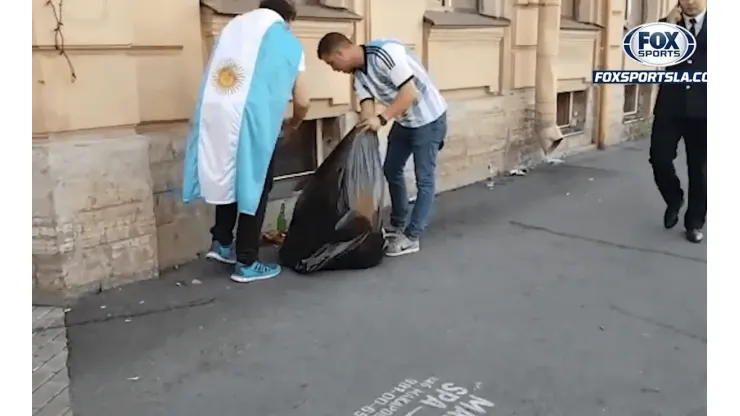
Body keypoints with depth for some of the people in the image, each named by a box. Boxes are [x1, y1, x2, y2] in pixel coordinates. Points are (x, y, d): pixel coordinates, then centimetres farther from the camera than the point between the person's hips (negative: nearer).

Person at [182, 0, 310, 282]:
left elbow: (214, 79, 18)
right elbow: (302, 102, 11)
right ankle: (246, 262, 12)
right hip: (250, 118, -5)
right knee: (254, 184, 7)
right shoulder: (288, 42, 10)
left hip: (213, 113, 5)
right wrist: (292, 126, 32)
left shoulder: (234, 25, 22)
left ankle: (221, 243, 27)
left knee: (228, 176, 23)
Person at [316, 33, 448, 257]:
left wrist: (382, 119, -33)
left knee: (424, 178, -2)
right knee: (391, 170, 16)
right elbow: (367, 110, -7)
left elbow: (410, 92, -30)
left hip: (428, 118, -9)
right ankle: (397, 224, 31)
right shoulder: (358, 73, -1)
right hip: (403, 121, 9)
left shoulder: (385, 52, -27)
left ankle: (411, 238, 3)